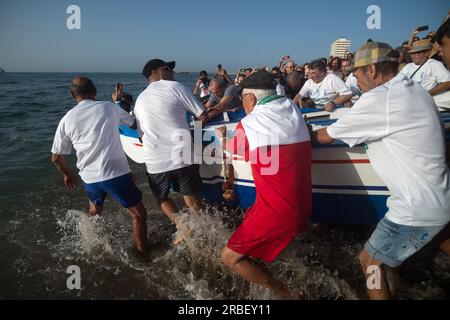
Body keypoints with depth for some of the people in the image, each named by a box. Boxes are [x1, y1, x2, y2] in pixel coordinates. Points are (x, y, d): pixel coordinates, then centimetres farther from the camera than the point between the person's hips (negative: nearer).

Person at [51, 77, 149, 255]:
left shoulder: (67, 119, 6)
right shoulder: (109, 108, 1)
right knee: (139, 214, 10)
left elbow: (56, 157, 12)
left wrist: (68, 175, 30)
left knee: (94, 211, 33)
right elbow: (133, 124, 19)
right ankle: (142, 253, 15)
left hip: (89, 178, 4)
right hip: (116, 173, -4)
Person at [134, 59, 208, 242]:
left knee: (161, 198, 23)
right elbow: (203, 117, -2)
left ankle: (179, 223, 4)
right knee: (191, 198, 13)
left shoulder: (139, 99, 15)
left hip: (154, 160, 3)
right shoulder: (175, 87, -1)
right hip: (181, 155, -3)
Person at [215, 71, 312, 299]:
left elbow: (231, 149, 11)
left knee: (230, 258, 6)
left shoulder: (249, 123, -11)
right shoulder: (293, 109, 5)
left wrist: (221, 136, 32)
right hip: (302, 208, 8)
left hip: (277, 212, -8)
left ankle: (285, 293, 7)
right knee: (248, 217, 31)